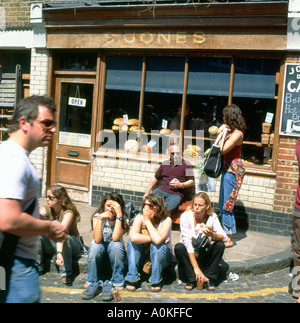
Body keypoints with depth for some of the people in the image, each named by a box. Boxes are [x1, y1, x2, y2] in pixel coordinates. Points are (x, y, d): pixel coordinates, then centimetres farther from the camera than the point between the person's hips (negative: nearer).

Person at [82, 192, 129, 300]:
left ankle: (118, 282, -19)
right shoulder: (97, 216, -14)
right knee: (95, 247, -32)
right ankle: (93, 284, -19)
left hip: (116, 250, 0)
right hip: (100, 247, 0)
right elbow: (97, 239, -28)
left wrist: (119, 215, -34)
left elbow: (115, 238, -32)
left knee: (116, 245, -33)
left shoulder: (124, 218, -14)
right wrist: (100, 218, -32)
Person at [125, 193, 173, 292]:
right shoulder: (140, 217, -15)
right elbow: (133, 237, -35)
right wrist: (152, 238, -30)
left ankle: (156, 281, -16)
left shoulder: (166, 220, -21)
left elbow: (158, 240, -41)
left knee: (157, 245, -34)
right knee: (131, 241, -26)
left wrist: (147, 220, -31)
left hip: (162, 255, -2)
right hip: (143, 255, 2)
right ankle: (132, 279, -18)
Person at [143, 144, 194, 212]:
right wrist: (147, 192, 19)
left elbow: (191, 182, 5)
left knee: (167, 208, -35)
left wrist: (180, 185, -13)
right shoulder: (165, 164, 21)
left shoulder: (186, 165, 8)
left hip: (176, 194, -4)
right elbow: (155, 178, 26)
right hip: (161, 190, 4)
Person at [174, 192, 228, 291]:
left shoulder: (212, 217, -12)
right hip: (189, 254, -2)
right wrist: (196, 267, -34)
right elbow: (187, 243, -28)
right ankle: (192, 279, -18)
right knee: (178, 247, -32)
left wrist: (212, 235, -42)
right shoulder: (186, 216, -21)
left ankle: (209, 278, -15)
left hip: (203, 254, 2)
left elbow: (224, 238, -18)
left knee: (220, 245, -23)